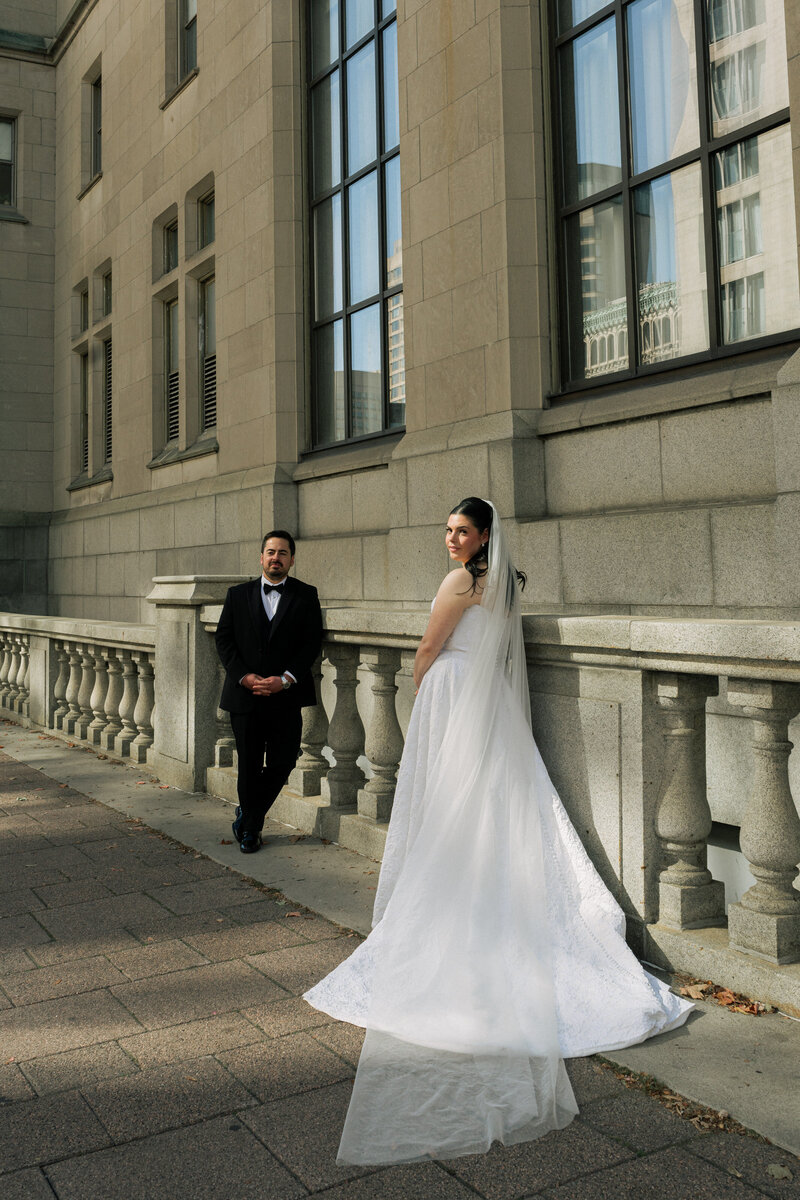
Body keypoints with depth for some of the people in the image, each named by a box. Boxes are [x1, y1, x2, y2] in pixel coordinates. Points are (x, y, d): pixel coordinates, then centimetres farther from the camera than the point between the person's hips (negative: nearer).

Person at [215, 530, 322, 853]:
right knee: (249, 766, 6)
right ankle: (251, 824, 28)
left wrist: (285, 679, -14)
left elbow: (312, 643, -2)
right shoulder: (238, 594, 8)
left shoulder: (306, 596, 4)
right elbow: (224, 639, 5)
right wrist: (244, 676, -9)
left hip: (286, 696, 0)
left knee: (282, 763, 1)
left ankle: (247, 818, 25)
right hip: (245, 694, 0)